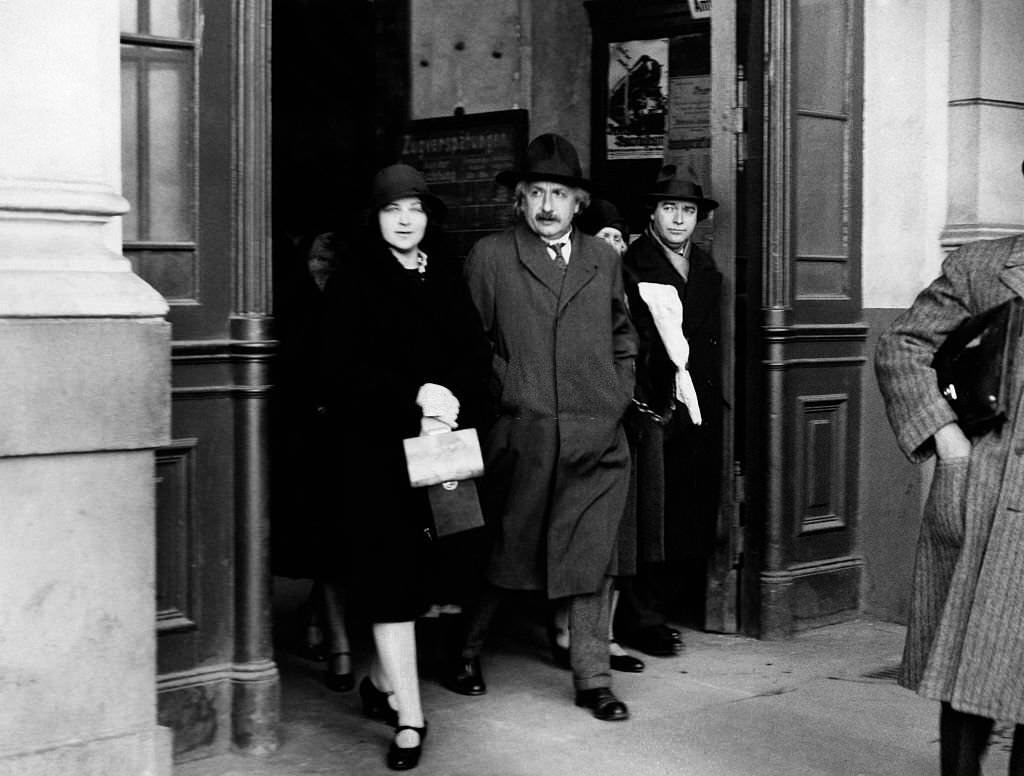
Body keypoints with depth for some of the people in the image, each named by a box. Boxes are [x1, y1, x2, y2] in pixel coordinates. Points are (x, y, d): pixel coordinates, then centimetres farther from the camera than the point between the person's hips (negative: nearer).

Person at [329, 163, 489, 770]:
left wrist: (452, 401, -11)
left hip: (441, 440, 4)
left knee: (419, 571, 6)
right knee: (390, 576, -6)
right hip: (378, 443, -4)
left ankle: (383, 681, 27)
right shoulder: (359, 277, 1)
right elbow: (348, 364, -7)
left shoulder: (447, 275, 13)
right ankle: (409, 718, -4)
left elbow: (476, 352, 8)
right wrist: (416, 394, -17)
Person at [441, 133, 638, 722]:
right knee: (504, 552, 7)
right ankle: (467, 654, 27)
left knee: (592, 558, 5)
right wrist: (502, 393, -3)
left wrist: (619, 397, 11)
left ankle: (593, 679, 14)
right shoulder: (489, 257, 3)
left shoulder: (604, 259, 14)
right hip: (521, 434, -3)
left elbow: (623, 337, 22)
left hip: (598, 437, 3)